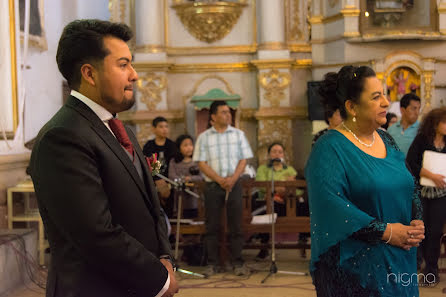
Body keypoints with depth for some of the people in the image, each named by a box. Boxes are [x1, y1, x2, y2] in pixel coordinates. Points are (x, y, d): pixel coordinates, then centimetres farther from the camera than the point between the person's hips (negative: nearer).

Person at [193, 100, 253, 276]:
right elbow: (201, 163, -1)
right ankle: (212, 264, 10)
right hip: (212, 186, -1)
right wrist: (219, 180, -12)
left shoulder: (238, 135, 9)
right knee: (212, 226, 2)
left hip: (234, 184, 1)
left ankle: (237, 263, 7)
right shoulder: (204, 137, 4)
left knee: (236, 225, 0)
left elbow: (244, 159, 5)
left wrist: (232, 179, -11)